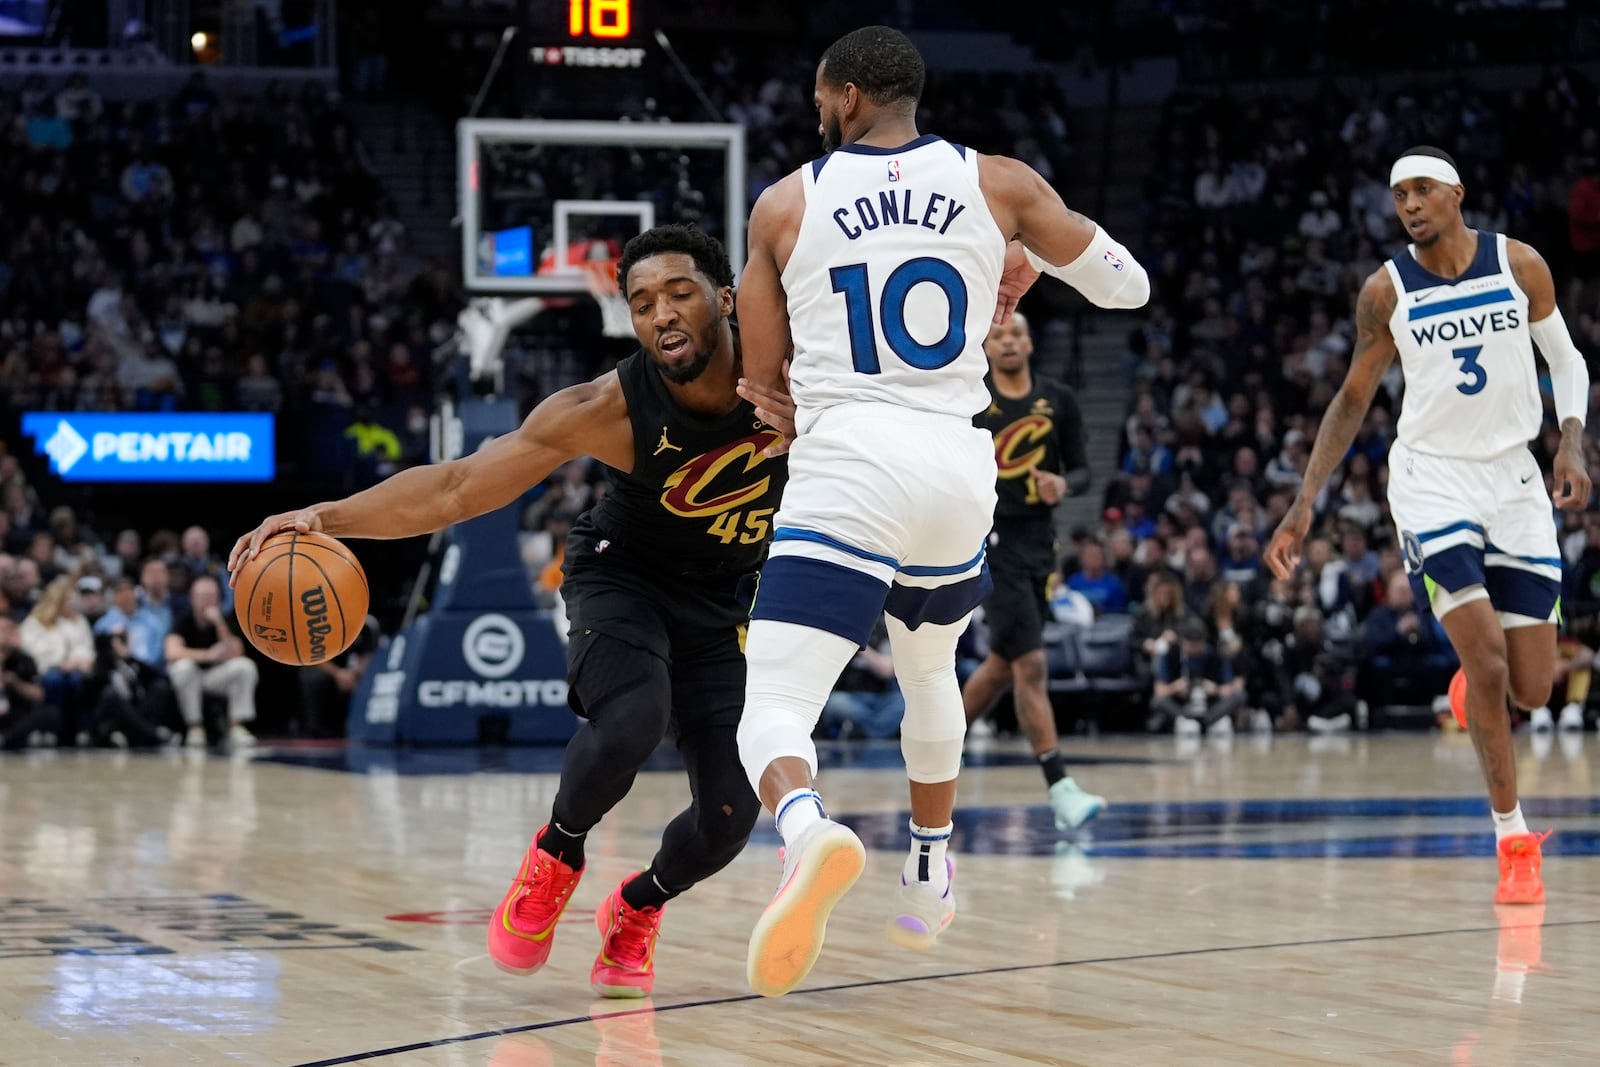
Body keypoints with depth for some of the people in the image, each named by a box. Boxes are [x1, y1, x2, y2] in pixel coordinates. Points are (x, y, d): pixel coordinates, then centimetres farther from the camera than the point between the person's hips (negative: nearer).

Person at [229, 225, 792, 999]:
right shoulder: (608, 409, -30)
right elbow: (457, 486, -29)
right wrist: (328, 517, -42)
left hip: (726, 600, 3)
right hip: (623, 577, -3)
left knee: (730, 813, -8)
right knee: (631, 722, -34)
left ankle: (636, 909, 26)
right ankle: (555, 857, -2)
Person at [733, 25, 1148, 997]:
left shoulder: (787, 205, 4)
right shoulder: (999, 185, 7)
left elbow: (760, 378, 12)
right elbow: (1129, 288, 18)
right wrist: (1034, 247, 35)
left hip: (845, 468, -4)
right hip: (960, 467, 4)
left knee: (773, 710, -9)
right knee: (931, 671, 32)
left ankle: (811, 830, -42)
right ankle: (929, 882, 43)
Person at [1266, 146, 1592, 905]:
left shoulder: (1519, 265, -4)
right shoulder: (1387, 290, -5)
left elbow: (1565, 360, 8)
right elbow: (1353, 400, 4)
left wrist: (1571, 443, -10)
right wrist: (1305, 503, -2)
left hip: (1515, 479, 2)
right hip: (1433, 479, -2)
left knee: (1530, 690, 0)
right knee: (1486, 656, -18)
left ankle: (1471, 687, 39)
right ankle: (1514, 841, -8)